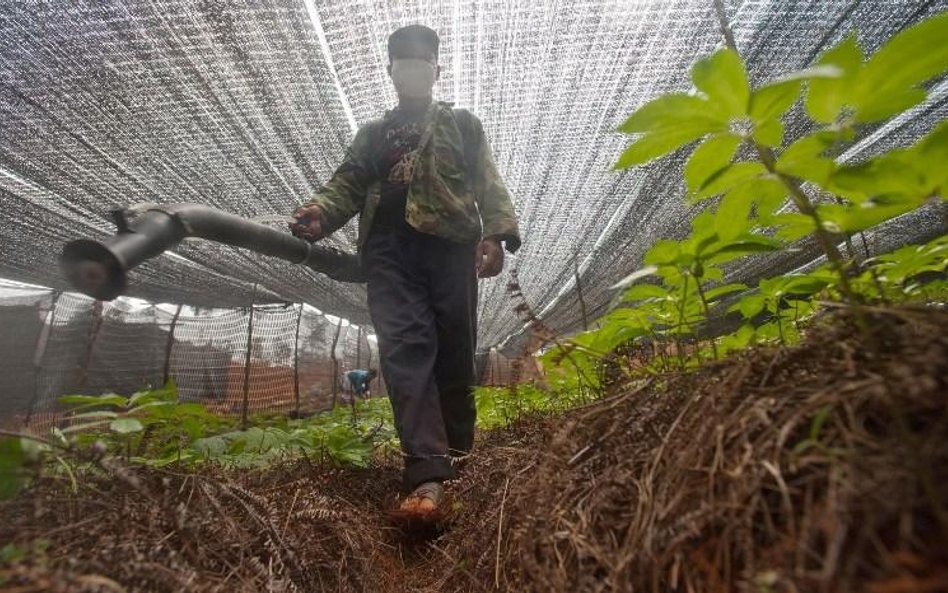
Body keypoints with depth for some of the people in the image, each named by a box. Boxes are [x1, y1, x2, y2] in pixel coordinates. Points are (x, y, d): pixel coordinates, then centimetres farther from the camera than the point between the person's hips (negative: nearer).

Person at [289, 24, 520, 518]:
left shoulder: (462, 123, 25)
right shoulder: (372, 134, 31)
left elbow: (488, 183, 11)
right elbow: (348, 184, 18)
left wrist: (496, 233, -9)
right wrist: (320, 212, -6)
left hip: (451, 245, -1)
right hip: (389, 250, 2)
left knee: (454, 354, -3)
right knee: (405, 349, -18)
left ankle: (458, 459, 11)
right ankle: (428, 473, -23)